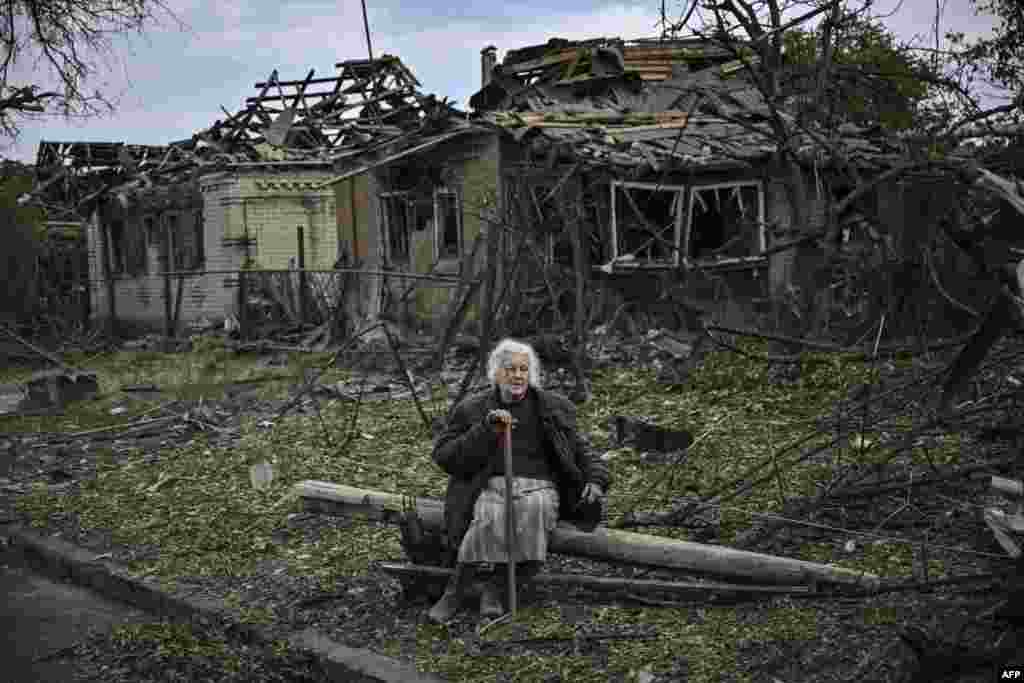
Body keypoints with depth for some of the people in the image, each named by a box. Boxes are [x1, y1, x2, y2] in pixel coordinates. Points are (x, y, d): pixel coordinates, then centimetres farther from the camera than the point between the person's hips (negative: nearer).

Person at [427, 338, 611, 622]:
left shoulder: (552, 409, 11)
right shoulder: (473, 410, 7)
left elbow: (580, 453, 17)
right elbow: (443, 456, -1)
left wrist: (595, 481, -4)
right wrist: (485, 429, -14)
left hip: (538, 488, 1)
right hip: (491, 487, -1)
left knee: (533, 510, -35)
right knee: (490, 519, -36)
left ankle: (493, 587, -25)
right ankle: (453, 592, -24)